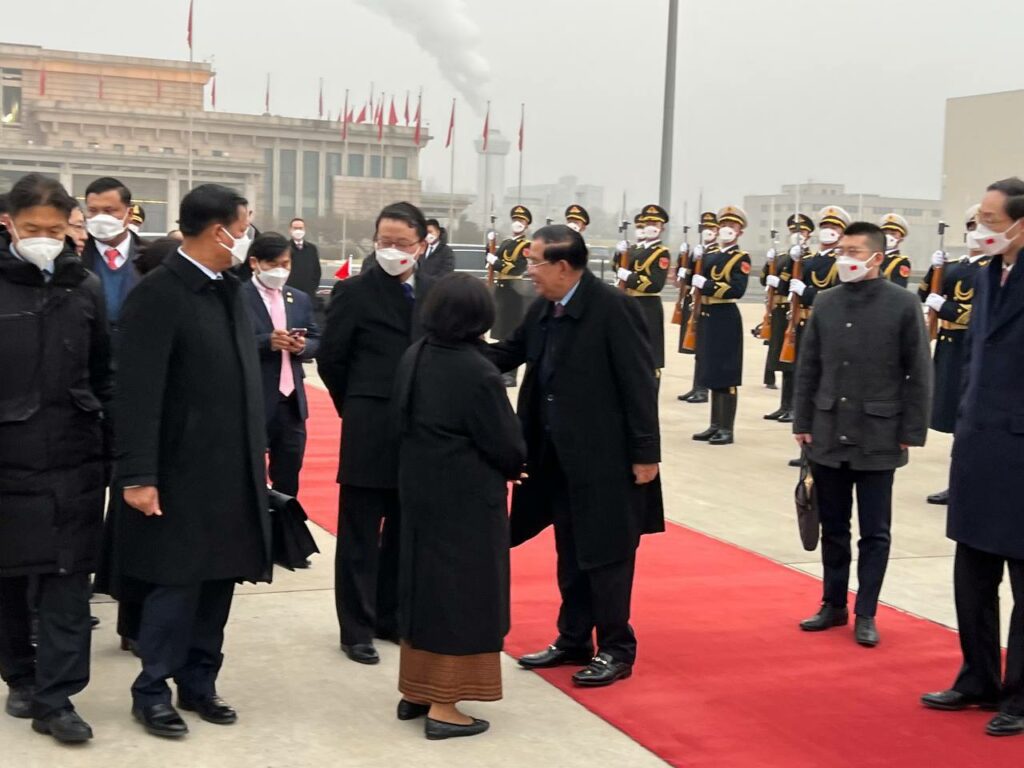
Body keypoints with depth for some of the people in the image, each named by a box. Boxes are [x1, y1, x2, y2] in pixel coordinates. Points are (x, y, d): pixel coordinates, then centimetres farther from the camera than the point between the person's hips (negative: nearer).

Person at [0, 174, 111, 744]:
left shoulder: (85, 286, 4)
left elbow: (103, 375, 9)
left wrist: (111, 450, 6)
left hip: (75, 460, 1)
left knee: (69, 580, 0)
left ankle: (55, 698, 5)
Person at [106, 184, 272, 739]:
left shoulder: (229, 288, 9)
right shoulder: (158, 294, -14)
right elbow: (137, 392, -18)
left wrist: (257, 451, 14)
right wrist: (138, 475, -20)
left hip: (231, 468, 7)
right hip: (182, 472, -7)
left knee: (217, 581, 12)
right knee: (176, 584, 0)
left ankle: (198, 684, 24)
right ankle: (151, 692, 15)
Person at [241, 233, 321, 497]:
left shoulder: (300, 300, 14)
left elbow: (317, 341, 14)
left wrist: (303, 346, -8)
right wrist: (267, 341, -26)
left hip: (292, 400, 6)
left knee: (288, 476, 13)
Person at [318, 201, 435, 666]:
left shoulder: (435, 293, 7)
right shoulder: (353, 292, -6)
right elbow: (331, 361, -2)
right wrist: (359, 411, 5)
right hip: (370, 433, -4)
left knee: (405, 533, 13)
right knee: (360, 536, 4)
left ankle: (391, 617, 27)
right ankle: (356, 629, 13)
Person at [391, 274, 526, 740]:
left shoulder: (413, 358, 1)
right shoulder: (478, 373, -20)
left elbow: (403, 422, 9)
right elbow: (507, 446, -14)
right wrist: (513, 467, 7)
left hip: (418, 489, 7)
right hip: (466, 498, -7)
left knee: (426, 583, 17)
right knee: (459, 591, 2)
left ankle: (415, 691, 26)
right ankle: (442, 707, 7)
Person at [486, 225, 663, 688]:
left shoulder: (612, 308, -17)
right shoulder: (542, 309, 5)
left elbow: (639, 383, -17)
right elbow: (511, 353, 17)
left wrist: (646, 453, -17)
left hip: (605, 458, -7)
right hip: (559, 457, 7)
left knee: (606, 555, 3)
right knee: (570, 554, 17)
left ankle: (616, 650, 16)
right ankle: (573, 641, 30)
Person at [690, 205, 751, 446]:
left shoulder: (742, 258, -6)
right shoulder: (709, 256, 15)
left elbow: (737, 289, -19)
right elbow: (698, 282, 20)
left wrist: (705, 285, -19)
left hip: (726, 319, -7)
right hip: (707, 318, 7)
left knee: (727, 376, -3)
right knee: (712, 373, 11)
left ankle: (727, 429, 2)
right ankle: (715, 425, 19)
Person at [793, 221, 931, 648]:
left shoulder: (903, 305, -6)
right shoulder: (826, 303, 4)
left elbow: (918, 374, -5)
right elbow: (808, 368, 9)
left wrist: (911, 433, -7)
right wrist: (803, 423, 6)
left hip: (878, 439, -3)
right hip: (827, 436, 4)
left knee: (874, 532, 5)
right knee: (833, 528, 12)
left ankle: (865, 614, 15)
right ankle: (834, 605, 25)